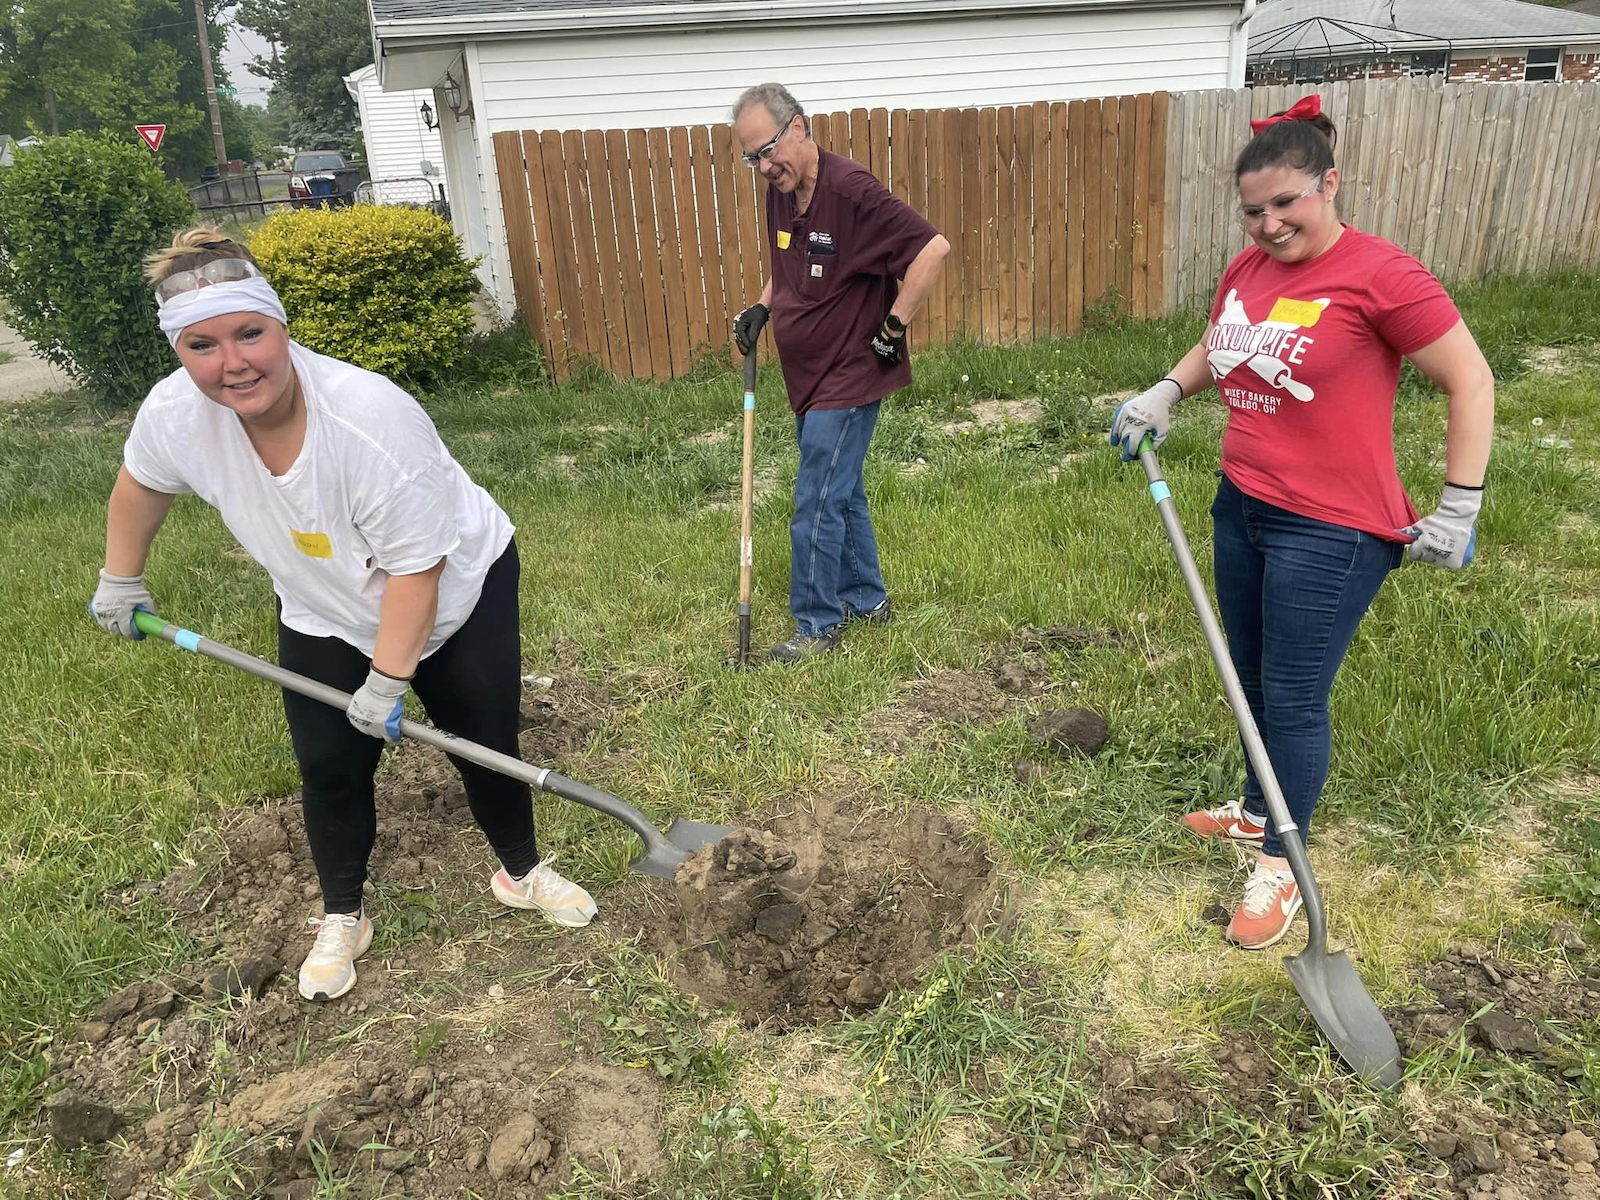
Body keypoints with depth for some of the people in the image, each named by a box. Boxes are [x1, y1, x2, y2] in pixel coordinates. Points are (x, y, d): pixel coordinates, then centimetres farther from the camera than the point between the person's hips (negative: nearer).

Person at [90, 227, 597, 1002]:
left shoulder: (373, 419, -38)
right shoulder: (173, 413, -22)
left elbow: (415, 568, -30)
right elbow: (140, 484, 4)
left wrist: (386, 684, -23)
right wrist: (120, 581, 15)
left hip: (457, 592, -3)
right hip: (326, 619, 4)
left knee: (485, 743, 6)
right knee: (331, 767, 5)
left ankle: (522, 873, 33)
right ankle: (341, 921, 29)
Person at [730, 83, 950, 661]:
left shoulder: (851, 189, -21)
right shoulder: (780, 192, 6)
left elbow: (932, 248, -23)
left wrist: (894, 326, -19)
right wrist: (761, 307, 6)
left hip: (848, 377, -9)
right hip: (810, 376, 9)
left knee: (818, 506, -4)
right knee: (842, 494, 18)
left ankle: (818, 624, 11)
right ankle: (866, 598, 33)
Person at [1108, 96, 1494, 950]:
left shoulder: (1378, 275, -16)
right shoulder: (1248, 269, 5)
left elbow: (1470, 382, -11)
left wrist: (1458, 509, -11)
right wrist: (1166, 394, 6)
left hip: (1331, 533, -7)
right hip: (1242, 509, 7)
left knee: (1293, 699, 2)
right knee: (1252, 681, 19)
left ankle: (1279, 868, 19)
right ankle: (1259, 810, 41)